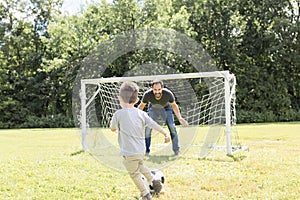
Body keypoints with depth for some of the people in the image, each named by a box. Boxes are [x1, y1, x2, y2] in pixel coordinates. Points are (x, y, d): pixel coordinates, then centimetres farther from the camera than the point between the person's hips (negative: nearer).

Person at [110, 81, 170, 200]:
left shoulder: (118, 114, -12)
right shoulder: (141, 114, -2)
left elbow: (112, 128, 4)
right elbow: (154, 124, -4)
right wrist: (165, 134, 5)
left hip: (129, 153, -5)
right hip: (141, 150, 5)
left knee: (134, 174, 14)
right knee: (140, 165, 34)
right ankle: (153, 180, 26)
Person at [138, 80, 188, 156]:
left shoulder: (168, 94, -36)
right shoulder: (147, 94, -35)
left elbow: (173, 105, -15)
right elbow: (141, 105, -13)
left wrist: (180, 118, -24)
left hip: (166, 108, -1)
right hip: (153, 109, 1)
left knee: (172, 127, -13)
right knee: (147, 129, -7)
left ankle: (176, 150, 1)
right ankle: (146, 151, 10)